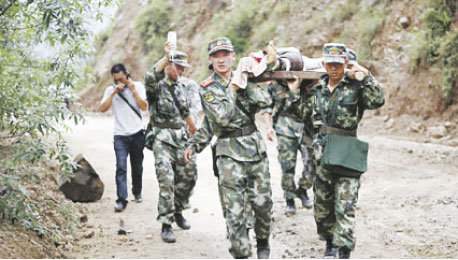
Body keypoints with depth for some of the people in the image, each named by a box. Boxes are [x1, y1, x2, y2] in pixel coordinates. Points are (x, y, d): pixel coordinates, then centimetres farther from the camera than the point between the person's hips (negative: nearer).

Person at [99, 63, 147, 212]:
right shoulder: (110, 90, 5)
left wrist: (133, 90, -13)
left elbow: (144, 107, -5)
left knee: (137, 166, 12)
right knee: (121, 167, -13)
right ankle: (121, 200, -16)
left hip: (137, 133, 1)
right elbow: (103, 109, -8)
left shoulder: (138, 86, 4)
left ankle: (137, 193, 33)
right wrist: (114, 93, -14)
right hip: (120, 135, -1)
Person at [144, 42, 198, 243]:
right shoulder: (157, 85, -6)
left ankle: (178, 211, 30)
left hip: (181, 139, 7)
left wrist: (193, 129, 34)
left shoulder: (181, 87, 16)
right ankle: (166, 225, -8)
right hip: (162, 139, -7)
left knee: (189, 176, 8)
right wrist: (166, 57, -40)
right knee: (166, 180, -12)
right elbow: (150, 77, -31)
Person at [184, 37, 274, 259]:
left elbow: (264, 101, -7)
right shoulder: (207, 88, -1)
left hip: (255, 147, 3)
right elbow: (222, 117, -12)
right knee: (235, 209, -8)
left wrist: (244, 81, -8)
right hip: (229, 153, -3)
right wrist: (220, 108, -7)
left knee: (262, 202, 7)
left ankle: (263, 241, 31)